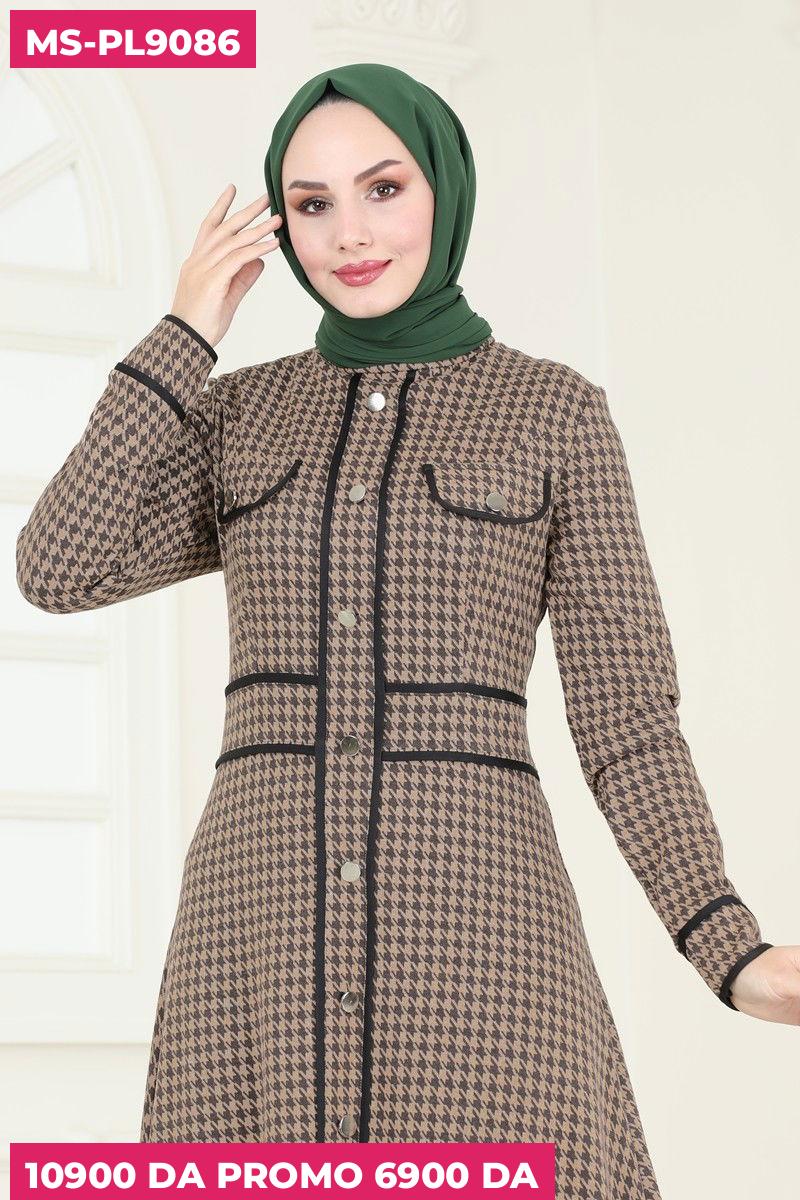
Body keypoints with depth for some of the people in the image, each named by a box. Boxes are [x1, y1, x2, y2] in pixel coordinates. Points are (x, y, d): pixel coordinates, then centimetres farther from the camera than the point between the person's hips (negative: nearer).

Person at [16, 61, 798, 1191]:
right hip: (266, 928, 3)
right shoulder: (241, 413, 16)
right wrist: (187, 332, 5)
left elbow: (623, 714, 4)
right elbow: (62, 570, -1)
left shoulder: (558, 411, 7)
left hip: (471, 923, -2)